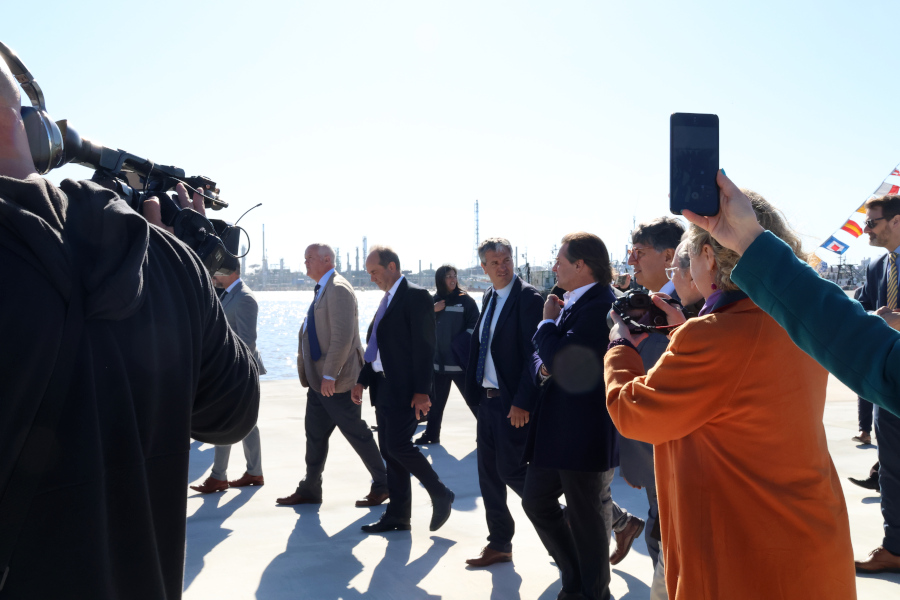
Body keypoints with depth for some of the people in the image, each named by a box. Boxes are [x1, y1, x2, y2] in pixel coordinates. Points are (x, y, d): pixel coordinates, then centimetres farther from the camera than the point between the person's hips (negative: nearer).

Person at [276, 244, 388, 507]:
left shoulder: (338, 289, -16)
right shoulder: (322, 289, 15)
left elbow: (343, 337, -24)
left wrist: (330, 375, -23)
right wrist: (316, 376, 18)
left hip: (337, 381, -9)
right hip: (319, 381, 10)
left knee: (356, 433, 1)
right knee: (315, 434, 13)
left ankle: (382, 485, 14)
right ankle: (309, 490, 24)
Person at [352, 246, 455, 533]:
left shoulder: (416, 296, -11)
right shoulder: (387, 299, 17)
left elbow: (425, 345, -16)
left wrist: (421, 391, -20)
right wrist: (362, 380, 15)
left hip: (404, 388, -9)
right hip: (383, 386, 9)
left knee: (398, 445, -12)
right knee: (389, 450, 10)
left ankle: (440, 495, 8)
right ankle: (397, 515, 19)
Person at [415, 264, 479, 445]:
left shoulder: (465, 300, -1)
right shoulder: (434, 301, 10)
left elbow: (474, 325, -5)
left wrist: (460, 343, -14)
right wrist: (432, 310, -5)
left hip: (460, 361, -4)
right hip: (439, 360, 4)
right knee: (436, 401, 12)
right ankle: (432, 434, 24)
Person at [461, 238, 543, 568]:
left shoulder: (528, 297, -13)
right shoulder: (489, 297, 12)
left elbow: (533, 353, -18)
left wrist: (522, 402, -21)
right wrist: (476, 392, 12)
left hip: (513, 403, -8)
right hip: (488, 398, 8)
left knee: (511, 469, -4)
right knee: (488, 472, 12)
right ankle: (499, 544, 24)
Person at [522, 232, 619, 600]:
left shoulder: (599, 306, -19)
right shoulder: (572, 304, 12)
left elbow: (562, 361, -27)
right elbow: (542, 356, 19)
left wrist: (548, 322, -11)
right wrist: (543, 362, -4)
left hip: (585, 435, -10)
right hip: (555, 430, 10)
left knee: (586, 519, 6)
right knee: (537, 501, 19)